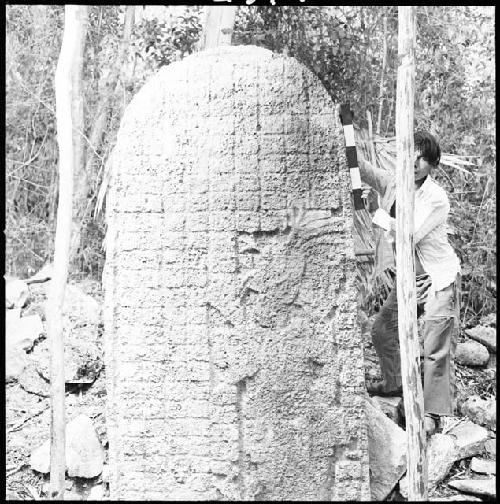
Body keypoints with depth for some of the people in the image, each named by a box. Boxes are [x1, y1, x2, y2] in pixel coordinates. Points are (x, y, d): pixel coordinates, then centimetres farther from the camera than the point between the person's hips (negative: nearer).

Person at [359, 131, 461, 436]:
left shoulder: (437, 199, -20)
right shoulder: (392, 186, -1)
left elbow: (408, 236, -26)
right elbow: (360, 166, -5)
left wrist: (376, 212, -20)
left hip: (439, 279, -7)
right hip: (408, 278, 7)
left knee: (436, 349, -5)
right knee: (383, 330, 16)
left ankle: (434, 413, 6)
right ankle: (395, 383, 39)